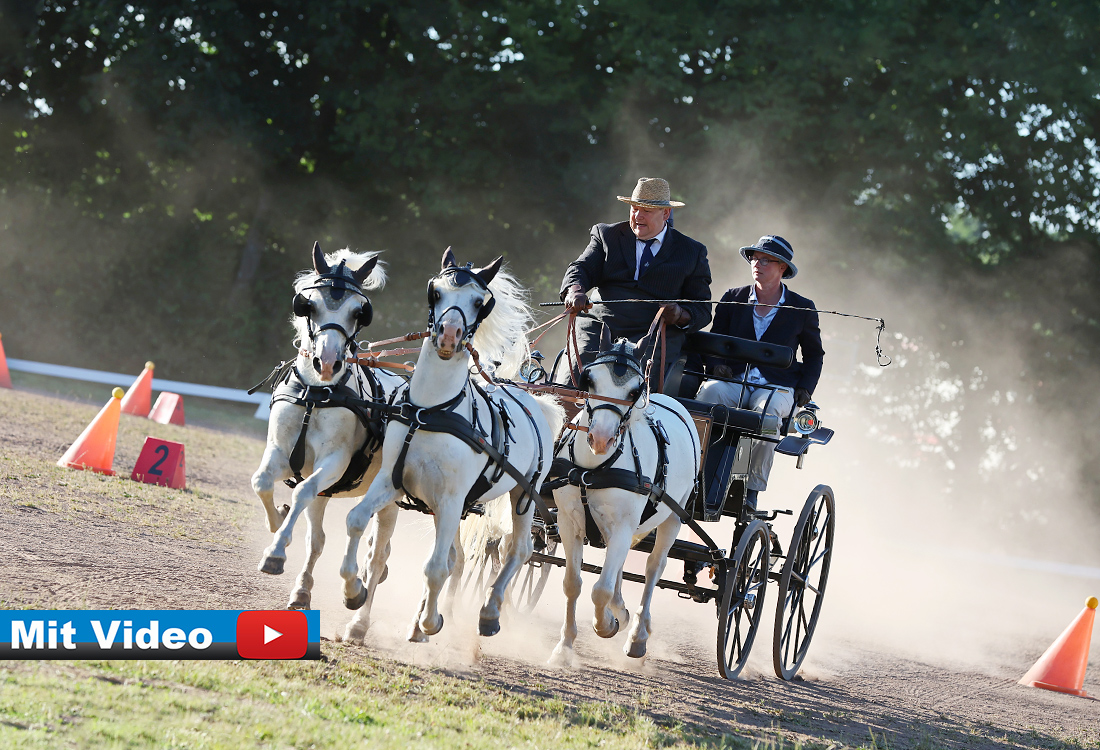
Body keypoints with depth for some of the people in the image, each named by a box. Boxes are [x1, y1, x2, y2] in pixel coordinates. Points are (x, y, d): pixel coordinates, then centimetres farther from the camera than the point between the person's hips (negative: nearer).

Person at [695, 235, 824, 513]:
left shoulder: (802, 310, 9)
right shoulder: (733, 299, 14)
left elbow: (814, 355, 19)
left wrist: (805, 389, 2)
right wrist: (716, 364, -4)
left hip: (777, 387, -2)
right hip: (733, 381, 2)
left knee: (767, 408, -38)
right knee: (709, 392, -34)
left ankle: (752, 489, -32)